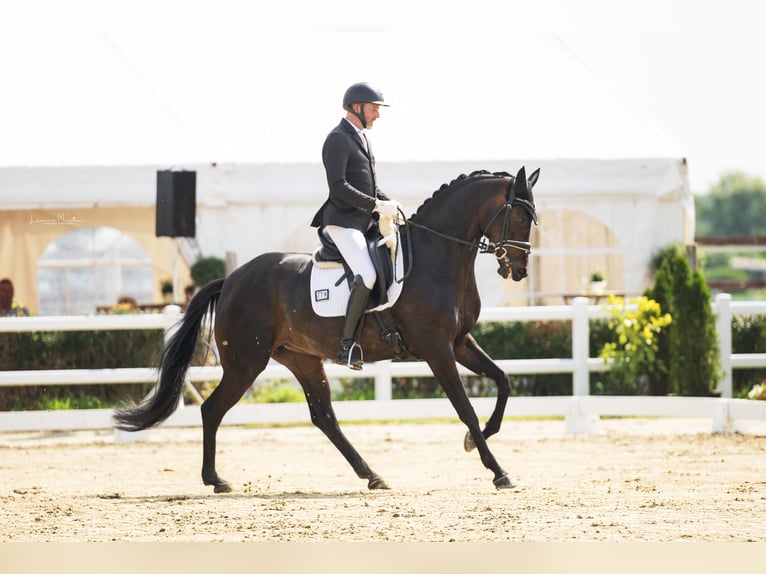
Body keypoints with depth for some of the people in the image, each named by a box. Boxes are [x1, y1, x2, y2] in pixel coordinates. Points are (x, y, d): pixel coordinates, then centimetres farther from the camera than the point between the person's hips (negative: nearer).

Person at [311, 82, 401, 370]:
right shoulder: (338, 139, -10)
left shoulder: (361, 138, 20)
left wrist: (389, 203, 9)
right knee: (367, 276, -26)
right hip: (343, 221, -10)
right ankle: (347, 345, -24)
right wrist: (376, 205, -21)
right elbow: (338, 186, -20)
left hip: (366, 221, 10)